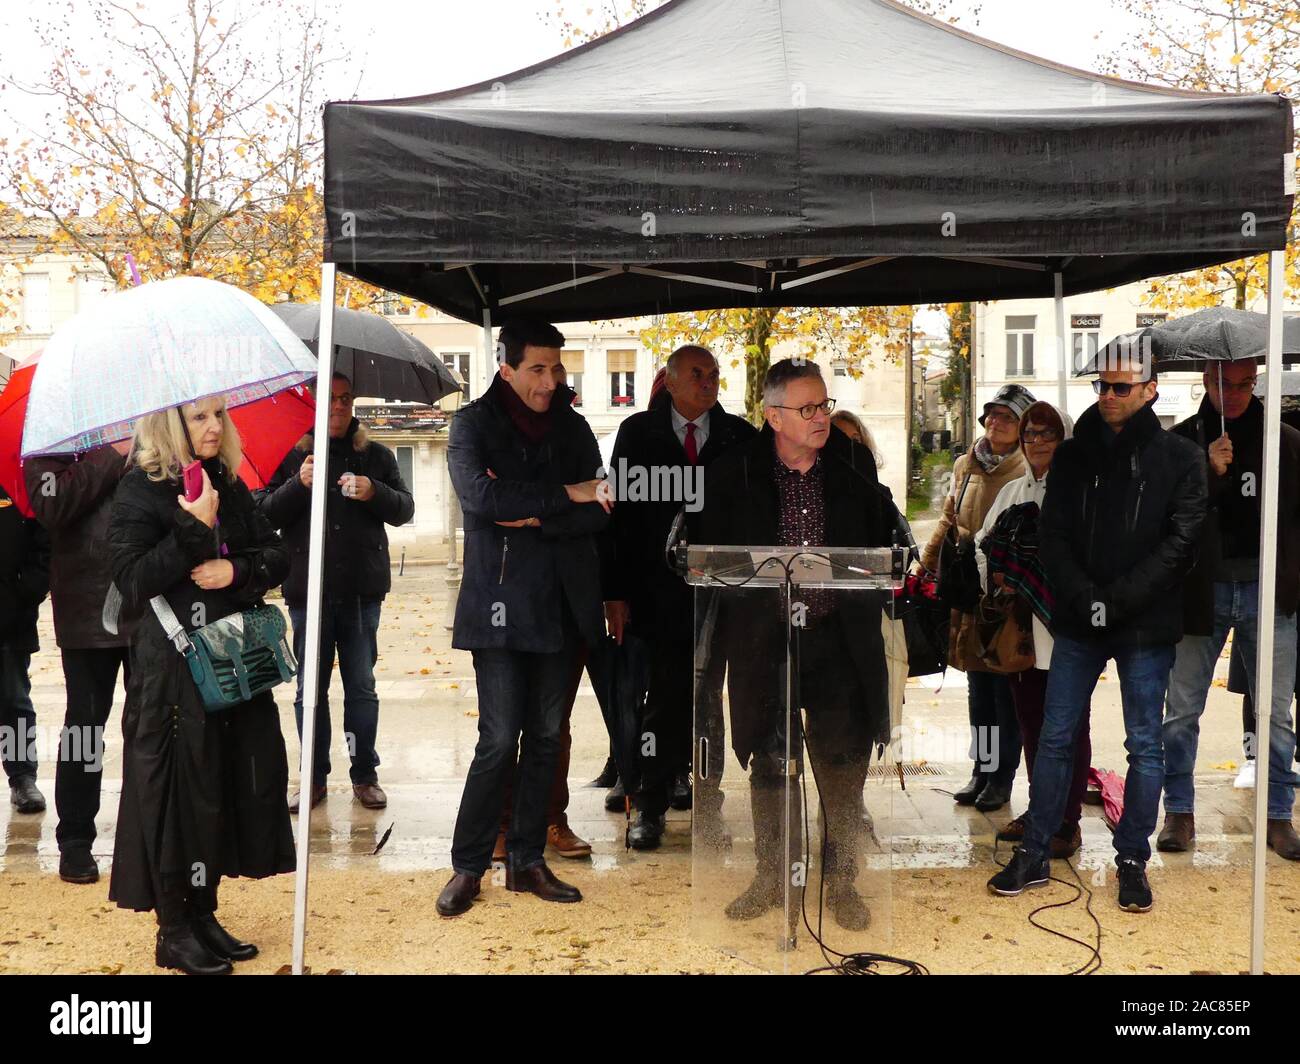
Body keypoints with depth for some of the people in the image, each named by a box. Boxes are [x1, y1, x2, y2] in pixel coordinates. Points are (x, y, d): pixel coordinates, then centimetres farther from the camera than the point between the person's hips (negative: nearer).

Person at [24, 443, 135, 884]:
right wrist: (112, 456, -14)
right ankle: (74, 839, 18)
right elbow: (53, 507, -15)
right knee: (84, 726, 7)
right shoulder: (52, 447, 3)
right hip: (88, 612, -2)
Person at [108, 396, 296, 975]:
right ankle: (174, 932, 14)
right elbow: (132, 579, -15)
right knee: (181, 789, -1)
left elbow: (278, 556, 10)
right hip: (172, 669, -6)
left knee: (233, 784, 8)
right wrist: (196, 529, -20)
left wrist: (237, 569, -10)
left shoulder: (229, 485, 11)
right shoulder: (140, 491, -6)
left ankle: (202, 915, 23)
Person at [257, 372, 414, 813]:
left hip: (362, 589, 1)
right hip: (308, 590, 0)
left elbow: (404, 509, 4)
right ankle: (314, 776, 18)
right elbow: (265, 513, 0)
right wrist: (299, 484, -17)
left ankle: (365, 775, 16)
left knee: (362, 687, 6)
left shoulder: (376, 455, 9)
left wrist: (373, 492, -15)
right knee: (310, 689, 7)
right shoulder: (292, 456, 5)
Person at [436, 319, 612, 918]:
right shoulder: (475, 424, 0)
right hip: (501, 602, -4)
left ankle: (527, 859, 20)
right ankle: (467, 865, 9)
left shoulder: (571, 427, 10)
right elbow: (479, 495, -18)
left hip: (561, 602, 4)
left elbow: (599, 511, 2)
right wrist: (563, 497, -13)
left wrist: (536, 518, -13)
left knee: (545, 738, 9)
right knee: (499, 739, -6)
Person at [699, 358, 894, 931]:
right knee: (769, 761, 10)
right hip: (764, 639, -1)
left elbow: (879, 542, 11)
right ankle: (770, 876, 27)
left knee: (844, 764, 5)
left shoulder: (855, 463, 3)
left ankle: (841, 881, 22)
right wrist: (733, 621, -7)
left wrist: (864, 610, -1)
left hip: (839, 639, 1)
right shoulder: (734, 471, -2)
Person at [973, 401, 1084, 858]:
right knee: (1030, 722, 16)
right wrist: (998, 575, -1)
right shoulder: (1012, 492, 16)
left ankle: (1067, 821, 11)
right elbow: (983, 542, 18)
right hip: (1020, 628, 7)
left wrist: (1038, 579, -20)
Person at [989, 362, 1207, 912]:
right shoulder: (1073, 455, 8)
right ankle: (1033, 854, 16)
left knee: (1144, 745, 6)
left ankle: (1132, 860, 19)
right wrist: (1084, 599, -12)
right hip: (1078, 623, 3)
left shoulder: (1179, 458, -1)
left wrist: (1116, 600, -16)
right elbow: (1053, 537, 3)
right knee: (1055, 738, 6)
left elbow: (1180, 541, -8)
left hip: (1146, 625, -2)